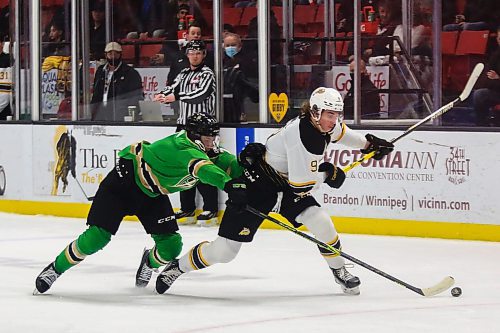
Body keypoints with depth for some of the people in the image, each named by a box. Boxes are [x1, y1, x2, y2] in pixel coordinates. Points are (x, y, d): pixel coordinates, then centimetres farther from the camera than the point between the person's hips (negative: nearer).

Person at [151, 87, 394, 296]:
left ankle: (339, 270, 9)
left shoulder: (323, 123, -5)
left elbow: (339, 132, 23)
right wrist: (326, 173, -14)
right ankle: (178, 266, 13)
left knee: (320, 222, -13)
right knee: (224, 250, -8)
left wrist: (367, 143, 22)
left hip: (285, 184, 8)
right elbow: (300, 184, -30)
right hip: (258, 182, -8)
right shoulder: (300, 135, -32)